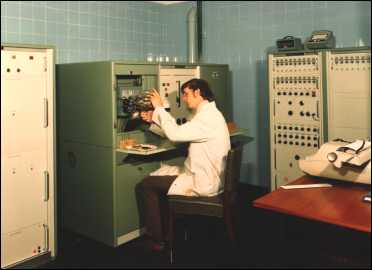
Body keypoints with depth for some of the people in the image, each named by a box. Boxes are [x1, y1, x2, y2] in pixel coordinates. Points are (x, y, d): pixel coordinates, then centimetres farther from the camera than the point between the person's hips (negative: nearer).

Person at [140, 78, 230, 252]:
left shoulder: (208, 117, -21)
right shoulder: (206, 114, 12)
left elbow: (175, 134, -27)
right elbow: (178, 133, 15)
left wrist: (159, 108, -15)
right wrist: (153, 120, 6)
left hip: (203, 184, -10)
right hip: (206, 175, 10)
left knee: (148, 184, -2)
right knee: (159, 173, 19)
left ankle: (156, 240, 11)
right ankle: (164, 229, 26)